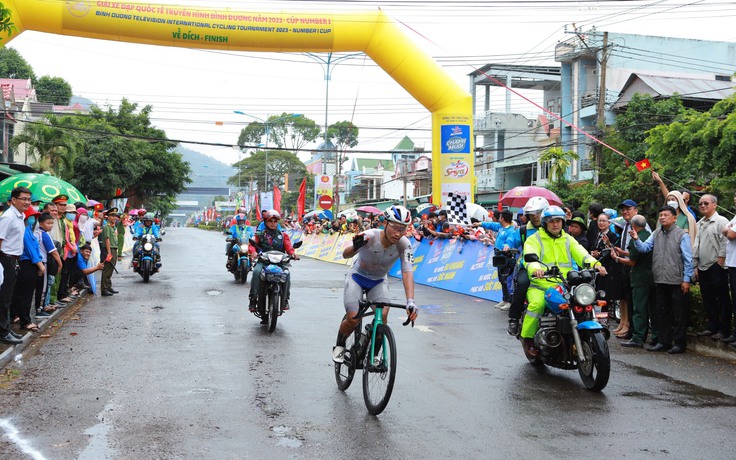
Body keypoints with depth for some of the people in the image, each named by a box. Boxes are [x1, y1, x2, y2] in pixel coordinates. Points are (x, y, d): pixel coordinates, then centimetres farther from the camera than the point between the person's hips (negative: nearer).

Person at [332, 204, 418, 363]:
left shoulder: (404, 244, -24)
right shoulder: (370, 236, -31)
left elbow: (407, 272, -33)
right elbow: (345, 255, -37)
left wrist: (410, 301, -47)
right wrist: (355, 247, -62)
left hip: (379, 281, 2)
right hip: (357, 277, -2)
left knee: (382, 315, -23)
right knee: (353, 319, -16)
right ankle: (339, 344, 16)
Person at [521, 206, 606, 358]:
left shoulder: (568, 240, 20)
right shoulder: (534, 239, 5)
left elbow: (581, 254, 5)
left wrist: (595, 264, -17)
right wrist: (535, 269, -38)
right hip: (540, 286, -4)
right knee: (536, 304, -33)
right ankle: (527, 338, -15)